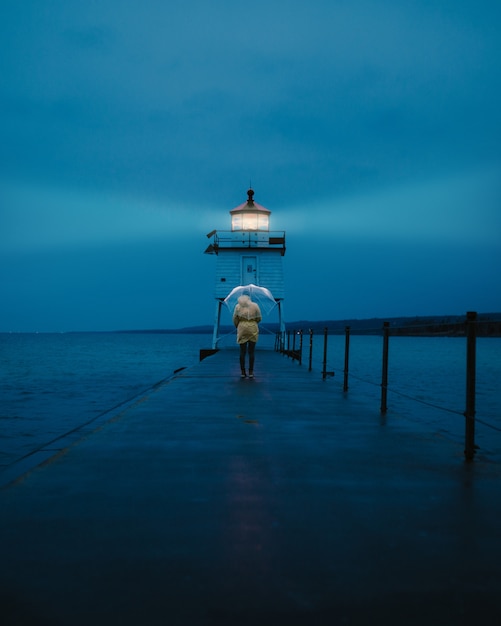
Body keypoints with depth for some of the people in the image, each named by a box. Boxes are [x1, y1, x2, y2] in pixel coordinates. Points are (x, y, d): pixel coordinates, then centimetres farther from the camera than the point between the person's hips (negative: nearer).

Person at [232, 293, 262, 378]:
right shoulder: (255, 305, 2)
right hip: (253, 329, 0)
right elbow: (259, 318, 5)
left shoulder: (238, 306, 2)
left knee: (242, 351, 5)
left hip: (242, 329, 0)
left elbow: (234, 319, 2)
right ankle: (251, 372, 4)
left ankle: (243, 372, 5)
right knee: (251, 351, 4)